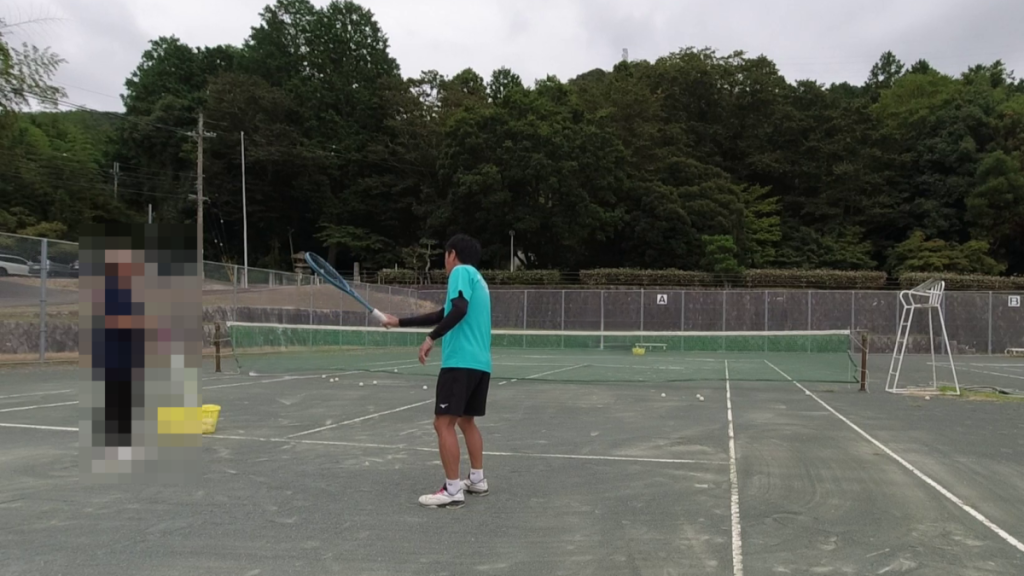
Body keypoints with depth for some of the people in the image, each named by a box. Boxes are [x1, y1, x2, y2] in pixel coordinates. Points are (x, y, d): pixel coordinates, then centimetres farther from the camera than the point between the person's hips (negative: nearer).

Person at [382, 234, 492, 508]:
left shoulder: (461, 271, -3)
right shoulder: (476, 278, 24)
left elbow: (459, 309, -22)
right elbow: (441, 315, 29)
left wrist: (431, 338, -22)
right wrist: (400, 322, 31)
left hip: (461, 361, -9)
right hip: (480, 363, 9)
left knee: (444, 423, -6)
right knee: (466, 421, 19)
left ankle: (453, 491, -6)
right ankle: (477, 480, 24)